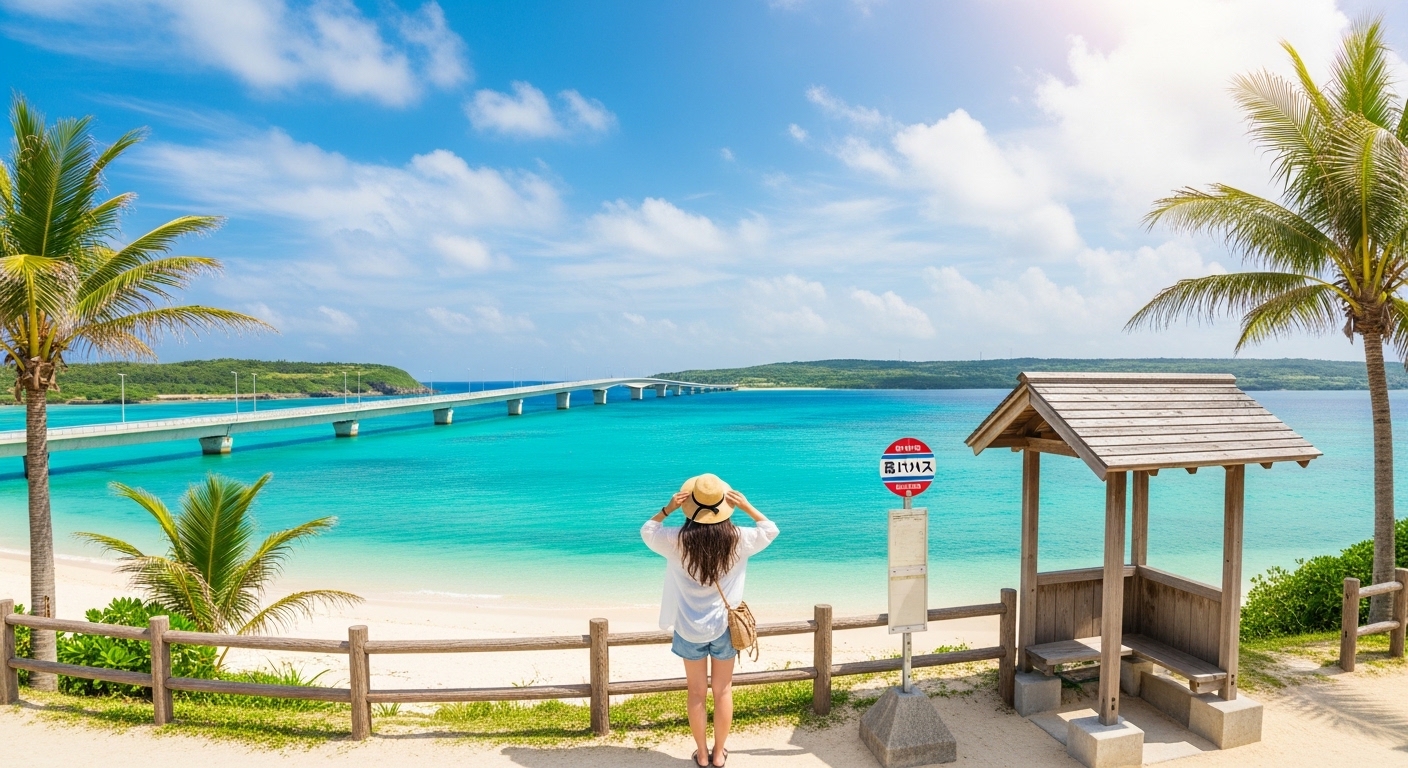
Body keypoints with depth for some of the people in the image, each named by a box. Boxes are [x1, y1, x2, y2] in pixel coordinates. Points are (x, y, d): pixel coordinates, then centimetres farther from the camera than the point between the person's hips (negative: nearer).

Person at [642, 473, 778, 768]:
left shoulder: (678, 540, -19)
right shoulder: (737, 539, -18)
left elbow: (647, 531, 2)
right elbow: (770, 530, 1)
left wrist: (668, 508, -6)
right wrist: (746, 506, -5)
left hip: (690, 628, 0)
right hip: (725, 626, 0)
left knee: (697, 693, 16)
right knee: (723, 691, 17)